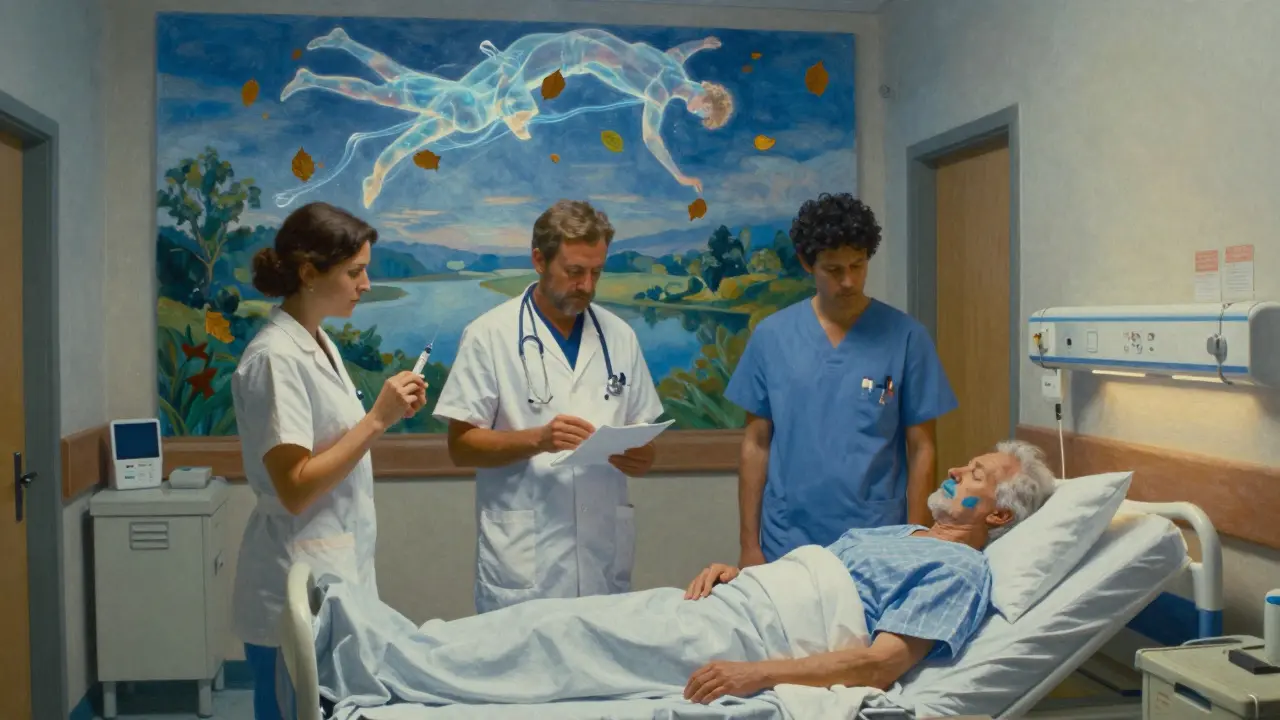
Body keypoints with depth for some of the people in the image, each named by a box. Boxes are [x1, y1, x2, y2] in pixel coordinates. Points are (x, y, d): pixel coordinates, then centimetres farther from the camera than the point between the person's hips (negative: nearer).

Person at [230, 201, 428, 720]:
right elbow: (295, 489, -22)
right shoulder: (275, 358, -18)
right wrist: (378, 419, -22)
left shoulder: (320, 345, 10)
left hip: (338, 578, 9)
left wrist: (387, 415, 3)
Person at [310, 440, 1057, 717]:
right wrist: (734, 568, 4)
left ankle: (378, 660, -12)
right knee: (562, 622, -5)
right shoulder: (891, 535, 24)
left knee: (565, 638, -14)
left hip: (739, 638, -8)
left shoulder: (961, 570, -3)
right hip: (728, 604, 8)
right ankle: (383, 648, -6)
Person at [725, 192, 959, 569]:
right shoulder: (771, 336, 1)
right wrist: (749, 543, 3)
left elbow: (921, 449, 0)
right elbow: (757, 444, 4)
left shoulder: (905, 337, -4)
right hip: (788, 545, 1)